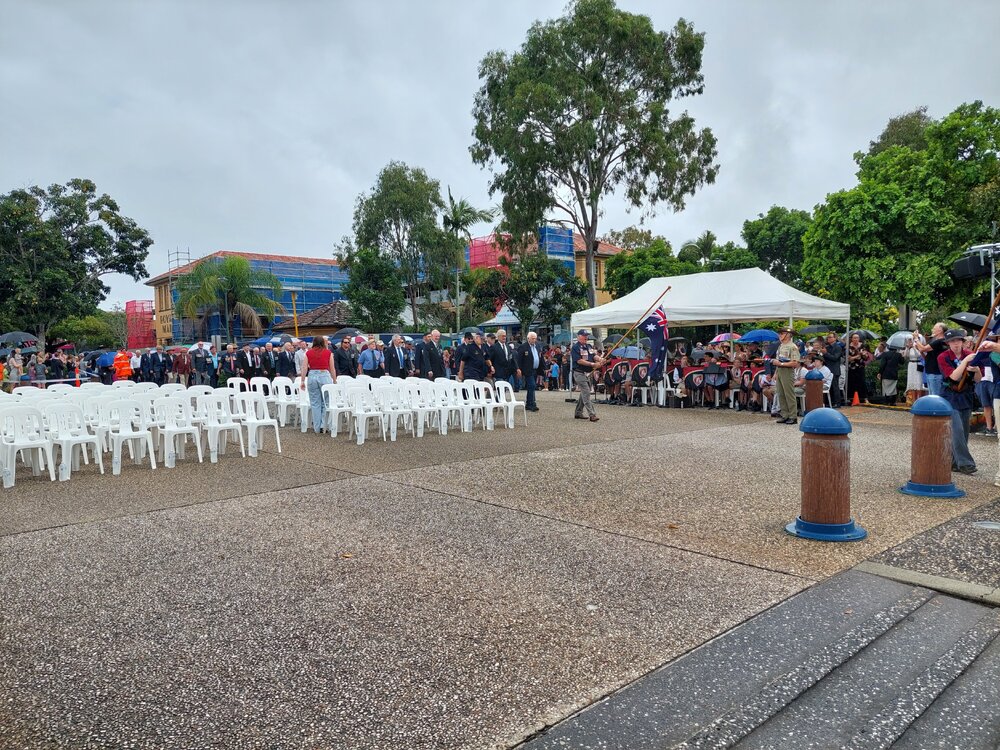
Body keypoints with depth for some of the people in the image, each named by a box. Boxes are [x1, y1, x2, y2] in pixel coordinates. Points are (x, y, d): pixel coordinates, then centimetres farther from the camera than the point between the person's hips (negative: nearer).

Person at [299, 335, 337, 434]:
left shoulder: (308, 353, 5)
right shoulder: (328, 353, 1)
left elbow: (304, 368, 3)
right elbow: (332, 369, 3)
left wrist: (302, 381, 9)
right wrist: (334, 381, 10)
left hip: (312, 376, 2)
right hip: (325, 375, -2)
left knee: (315, 403, 7)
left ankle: (316, 428, 9)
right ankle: (323, 425, 2)